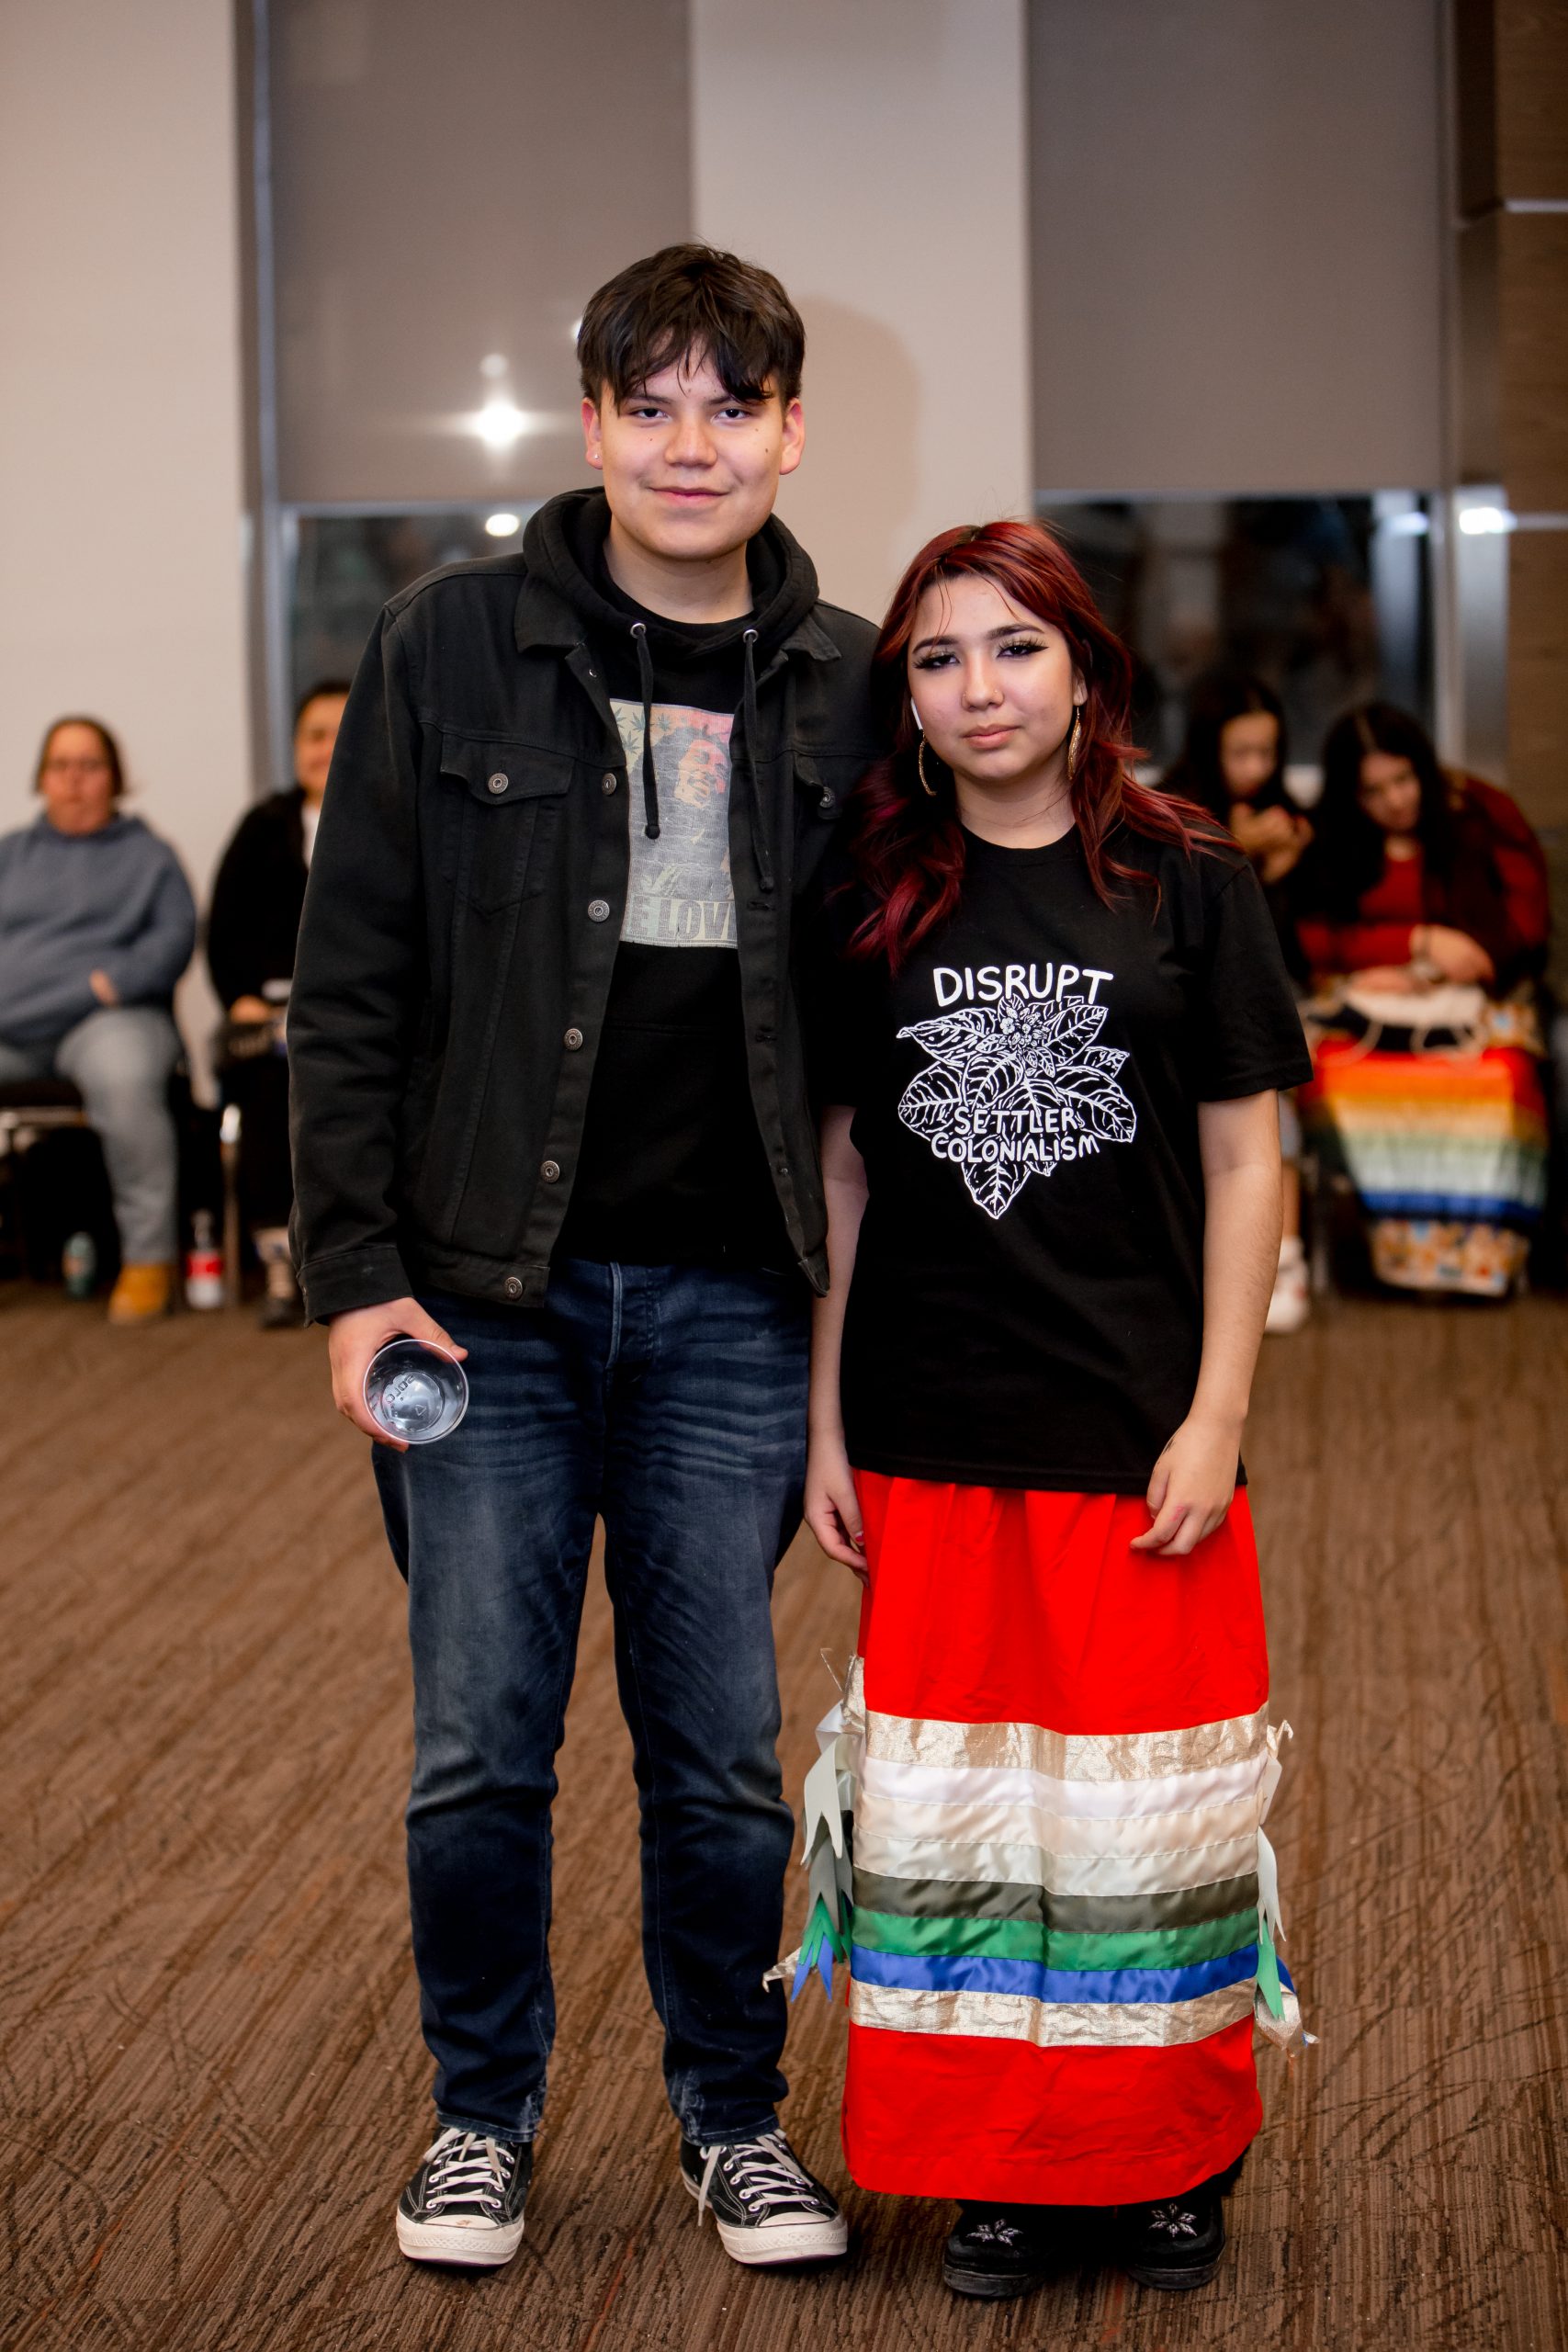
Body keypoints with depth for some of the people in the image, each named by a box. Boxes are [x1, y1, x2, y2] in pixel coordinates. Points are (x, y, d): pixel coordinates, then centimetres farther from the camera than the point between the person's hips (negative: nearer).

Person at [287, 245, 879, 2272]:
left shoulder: (847, 691, 5)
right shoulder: (454, 647, -1)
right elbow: (349, 986, -1)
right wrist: (355, 1272, -7)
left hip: (734, 1304, 1)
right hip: (494, 1289, -1)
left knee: (723, 1755, 8)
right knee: (479, 1744, 5)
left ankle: (733, 2119, 26)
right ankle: (482, 2115, 25)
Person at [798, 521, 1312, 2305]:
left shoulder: (1184, 884, -1)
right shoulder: (869, 902, 4)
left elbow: (1244, 1160, 0)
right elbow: (838, 1173, 8)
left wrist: (1215, 1418, -6)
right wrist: (824, 1429, 5)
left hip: (1140, 1437, -2)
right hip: (933, 1443, 2)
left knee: (1150, 1802, 4)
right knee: (957, 1804, 7)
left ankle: (1172, 2154, 23)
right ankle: (1010, 2165, 21)